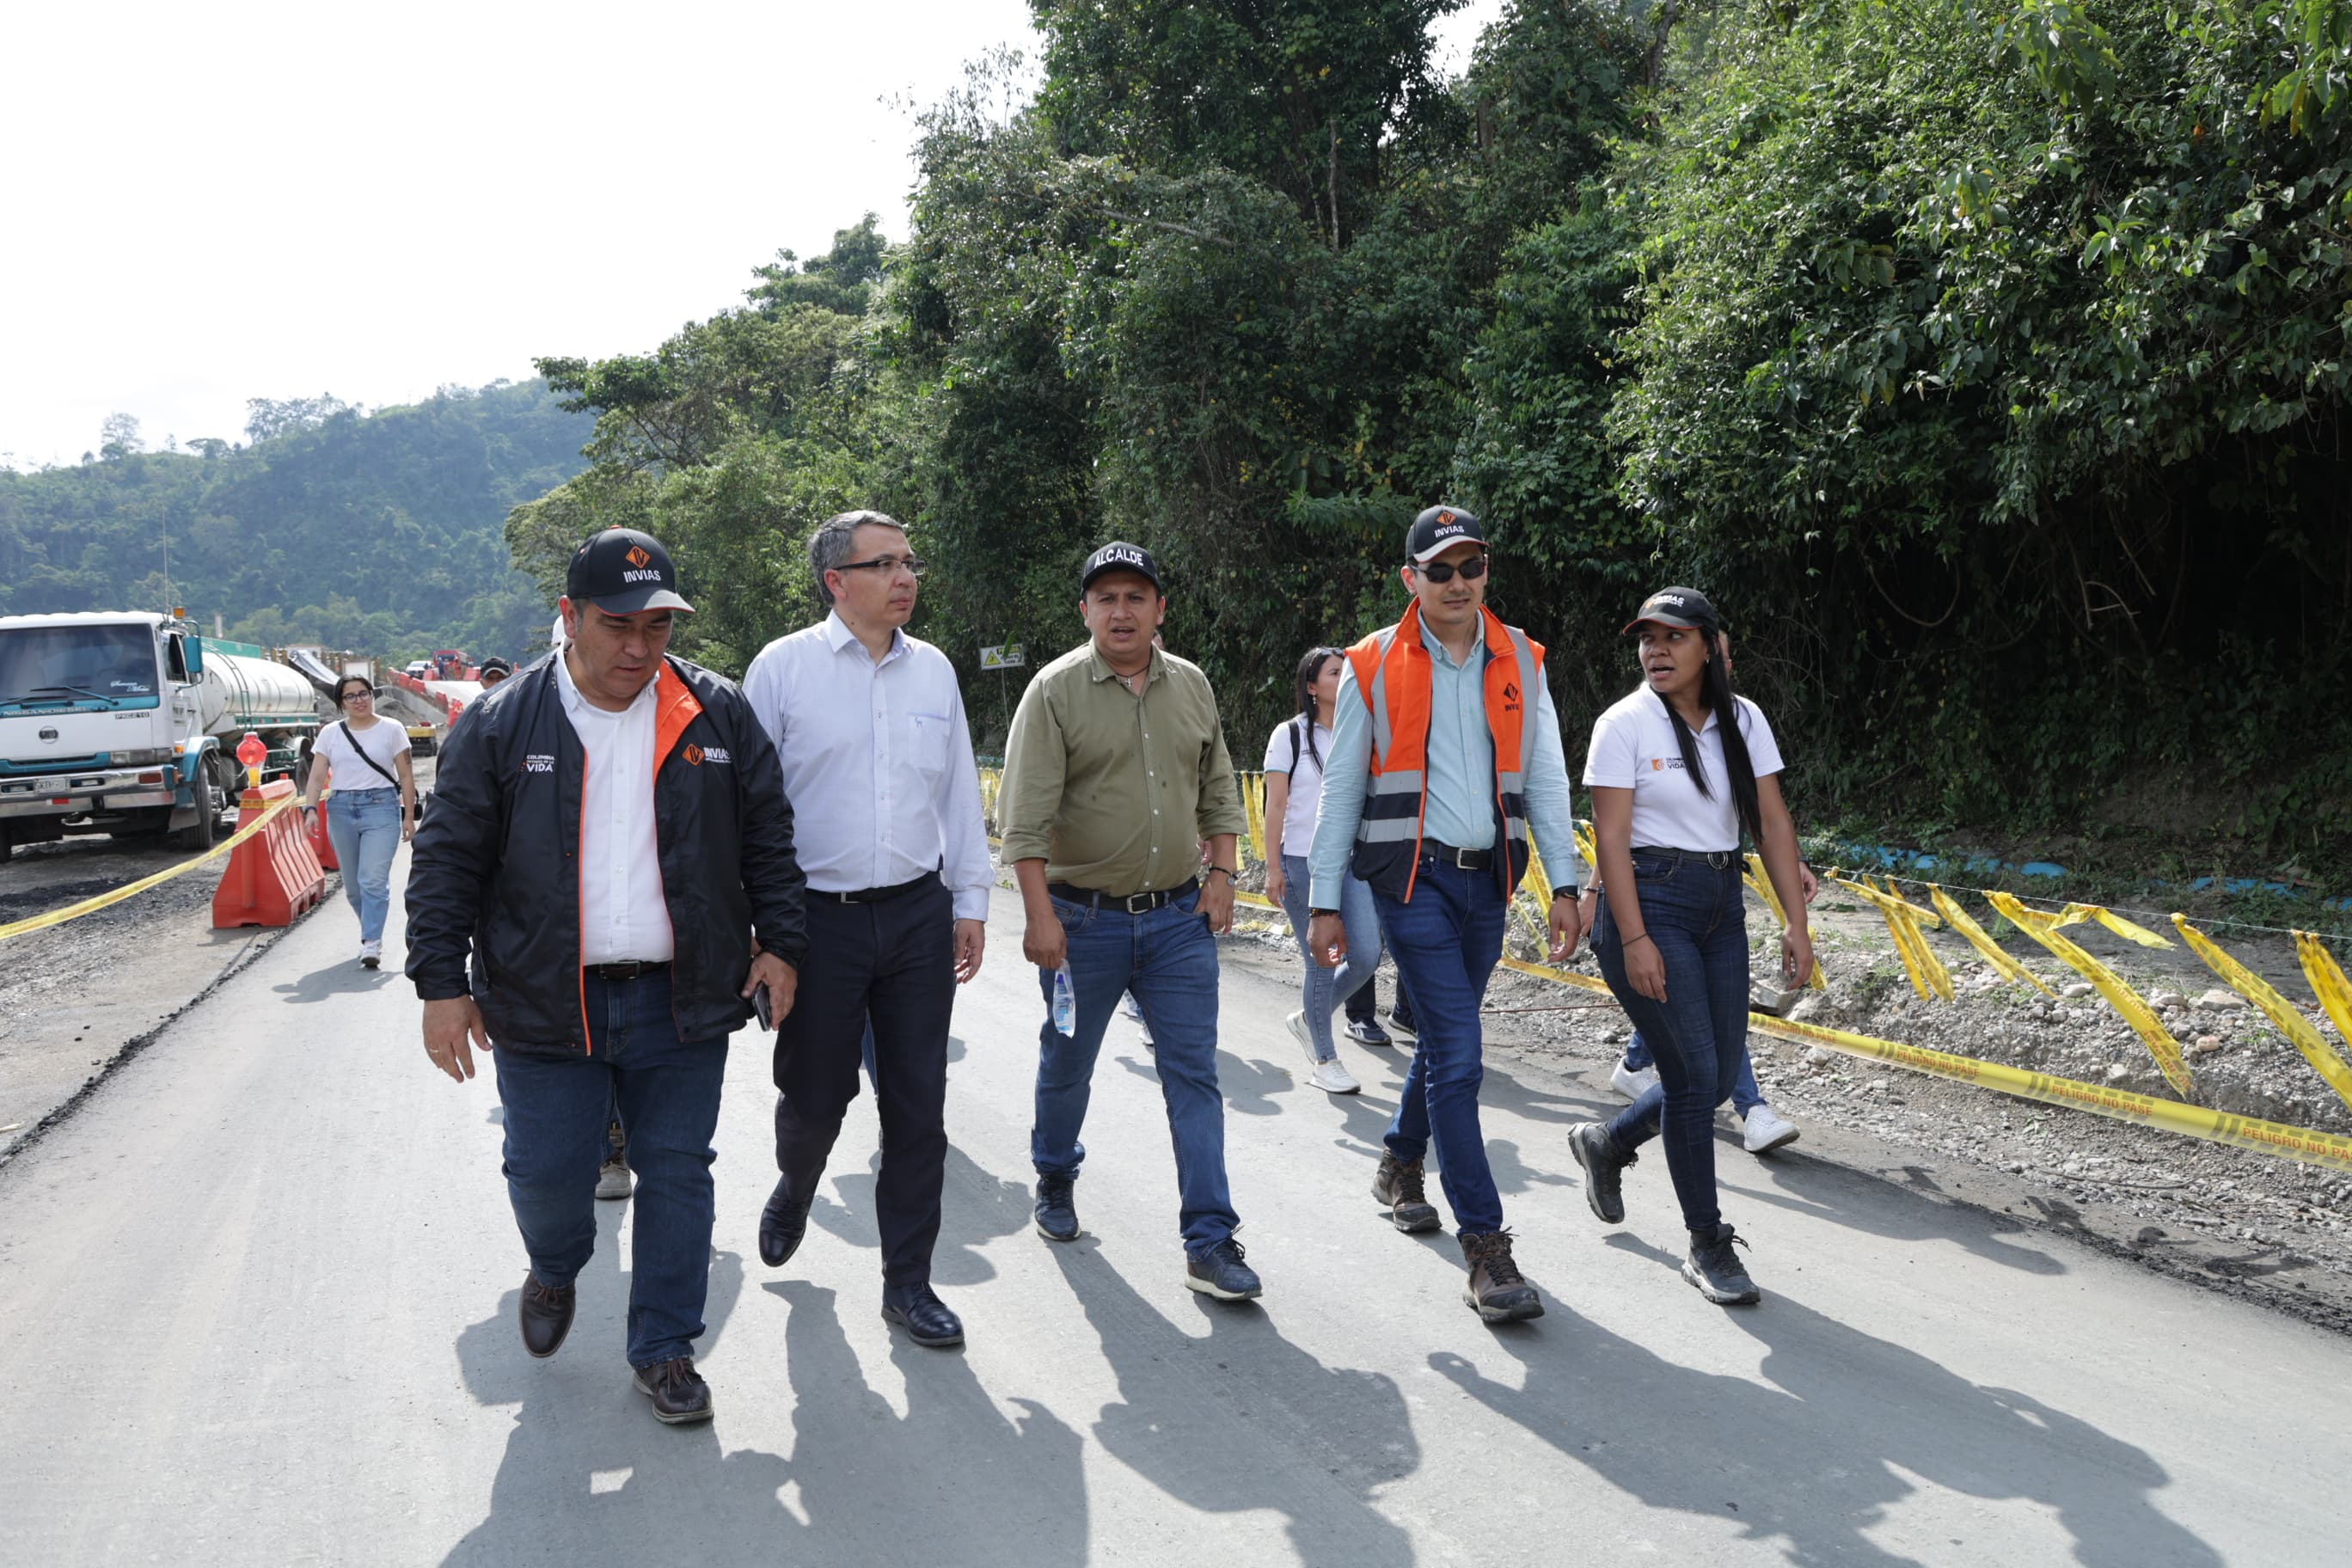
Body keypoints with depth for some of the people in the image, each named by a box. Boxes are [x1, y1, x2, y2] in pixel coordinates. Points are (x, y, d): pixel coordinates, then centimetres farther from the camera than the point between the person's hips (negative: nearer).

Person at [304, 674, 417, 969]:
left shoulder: (391, 730, 3)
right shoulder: (331, 733, 9)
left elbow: (406, 776, 2)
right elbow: (317, 776, 4)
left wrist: (409, 817, -2)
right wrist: (311, 808, -12)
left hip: (381, 807, -4)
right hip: (341, 809, 4)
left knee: (373, 879, -15)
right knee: (352, 884, 10)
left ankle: (371, 943, -15)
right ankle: (371, 931, 29)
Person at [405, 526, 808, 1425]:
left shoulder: (715, 713, 2)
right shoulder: (504, 725, -2)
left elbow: (769, 836, 9)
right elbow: (447, 861, 1)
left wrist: (779, 944, 3)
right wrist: (442, 984, -2)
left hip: (681, 1001, 1)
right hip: (545, 1004, -1)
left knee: (677, 1172, 6)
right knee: (546, 1174, 5)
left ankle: (663, 1351, 21)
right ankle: (554, 1271, 40)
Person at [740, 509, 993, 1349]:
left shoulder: (933, 669, 9)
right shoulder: (783, 666, -3)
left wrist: (970, 900, 12)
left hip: (919, 914, 3)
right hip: (820, 915, -3)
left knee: (918, 1105, 5)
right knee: (814, 1094, 6)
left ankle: (908, 1280, 17)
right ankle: (794, 1189, 42)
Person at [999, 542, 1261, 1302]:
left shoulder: (1191, 686, 7)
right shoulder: (1055, 690, -7)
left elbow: (1219, 791, 16)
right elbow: (1025, 816, -12)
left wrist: (1222, 874, 6)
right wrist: (1040, 916, -18)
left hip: (1179, 916, 3)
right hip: (1084, 918, -3)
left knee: (1194, 1075, -1)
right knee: (1067, 1063, 14)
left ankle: (1210, 1241, 2)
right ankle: (1055, 1178, 41)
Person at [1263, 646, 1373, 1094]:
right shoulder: (1291, 734, -2)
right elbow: (1275, 804, -4)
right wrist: (1273, 867, -9)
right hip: (1301, 862, -4)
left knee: (1367, 956, -4)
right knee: (1322, 962, -2)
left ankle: (1308, 1020, 22)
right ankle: (1323, 1061, 13)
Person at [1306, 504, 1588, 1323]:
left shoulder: (1519, 660, 7)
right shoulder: (1374, 666, -2)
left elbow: (1546, 777, 9)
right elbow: (1341, 788, 1)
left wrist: (1564, 884, 2)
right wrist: (1325, 903, -1)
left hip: (1488, 878, 4)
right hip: (1413, 876, -4)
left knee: (1443, 1039, 16)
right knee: (1459, 1056, -11)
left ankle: (1400, 1165, 42)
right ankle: (1486, 1246, -6)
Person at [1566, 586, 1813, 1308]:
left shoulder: (1742, 720, 6)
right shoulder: (1625, 723, -8)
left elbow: (1773, 824, 5)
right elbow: (1611, 836, -12)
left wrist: (1797, 921, -2)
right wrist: (1634, 939, -19)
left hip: (1721, 907, 6)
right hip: (1648, 902, -6)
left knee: (1718, 1078, 7)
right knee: (1695, 1075, -9)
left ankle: (1605, 1143, 34)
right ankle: (1707, 1247, 6)